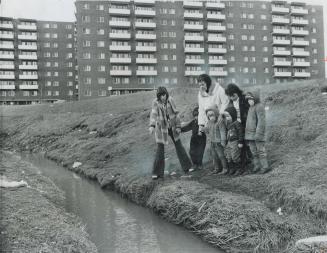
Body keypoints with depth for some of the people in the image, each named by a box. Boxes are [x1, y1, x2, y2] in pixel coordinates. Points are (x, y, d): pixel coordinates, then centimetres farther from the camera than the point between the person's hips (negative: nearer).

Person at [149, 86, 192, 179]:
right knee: (160, 149, -3)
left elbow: (176, 113, -2)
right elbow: (153, 114, -28)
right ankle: (157, 172, 4)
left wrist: (178, 126, -3)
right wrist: (152, 125, -43)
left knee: (179, 146, 11)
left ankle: (187, 167, 24)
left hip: (172, 127, 3)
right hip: (161, 128, -3)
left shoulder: (170, 100, -7)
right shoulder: (155, 102, -14)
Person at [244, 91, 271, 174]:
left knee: (260, 150, -6)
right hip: (250, 133, 8)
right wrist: (247, 132, 21)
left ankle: (265, 166, -1)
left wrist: (258, 133, -22)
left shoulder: (259, 107, -11)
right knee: (253, 151, 11)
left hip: (257, 133, -8)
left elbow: (261, 121, -17)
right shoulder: (251, 108, 16)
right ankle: (257, 166, 19)